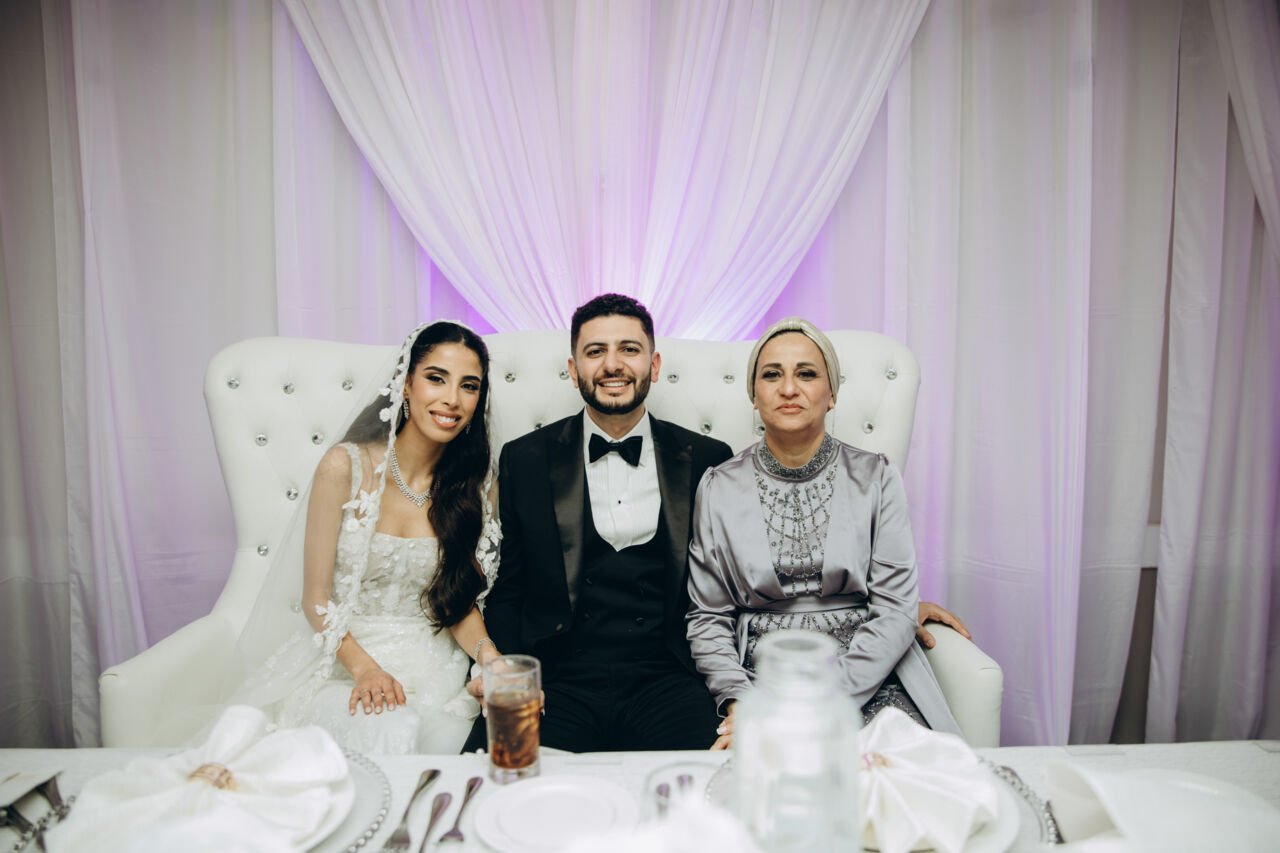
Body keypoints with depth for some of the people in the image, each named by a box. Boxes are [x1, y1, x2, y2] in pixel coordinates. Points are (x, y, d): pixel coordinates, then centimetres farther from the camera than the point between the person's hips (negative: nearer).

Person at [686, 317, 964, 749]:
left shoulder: (876, 478, 3)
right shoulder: (719, 487, 4)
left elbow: (894, 610, -3)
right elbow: (708, 617, 5)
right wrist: (740, 702, -13)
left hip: (866, 676, 1)